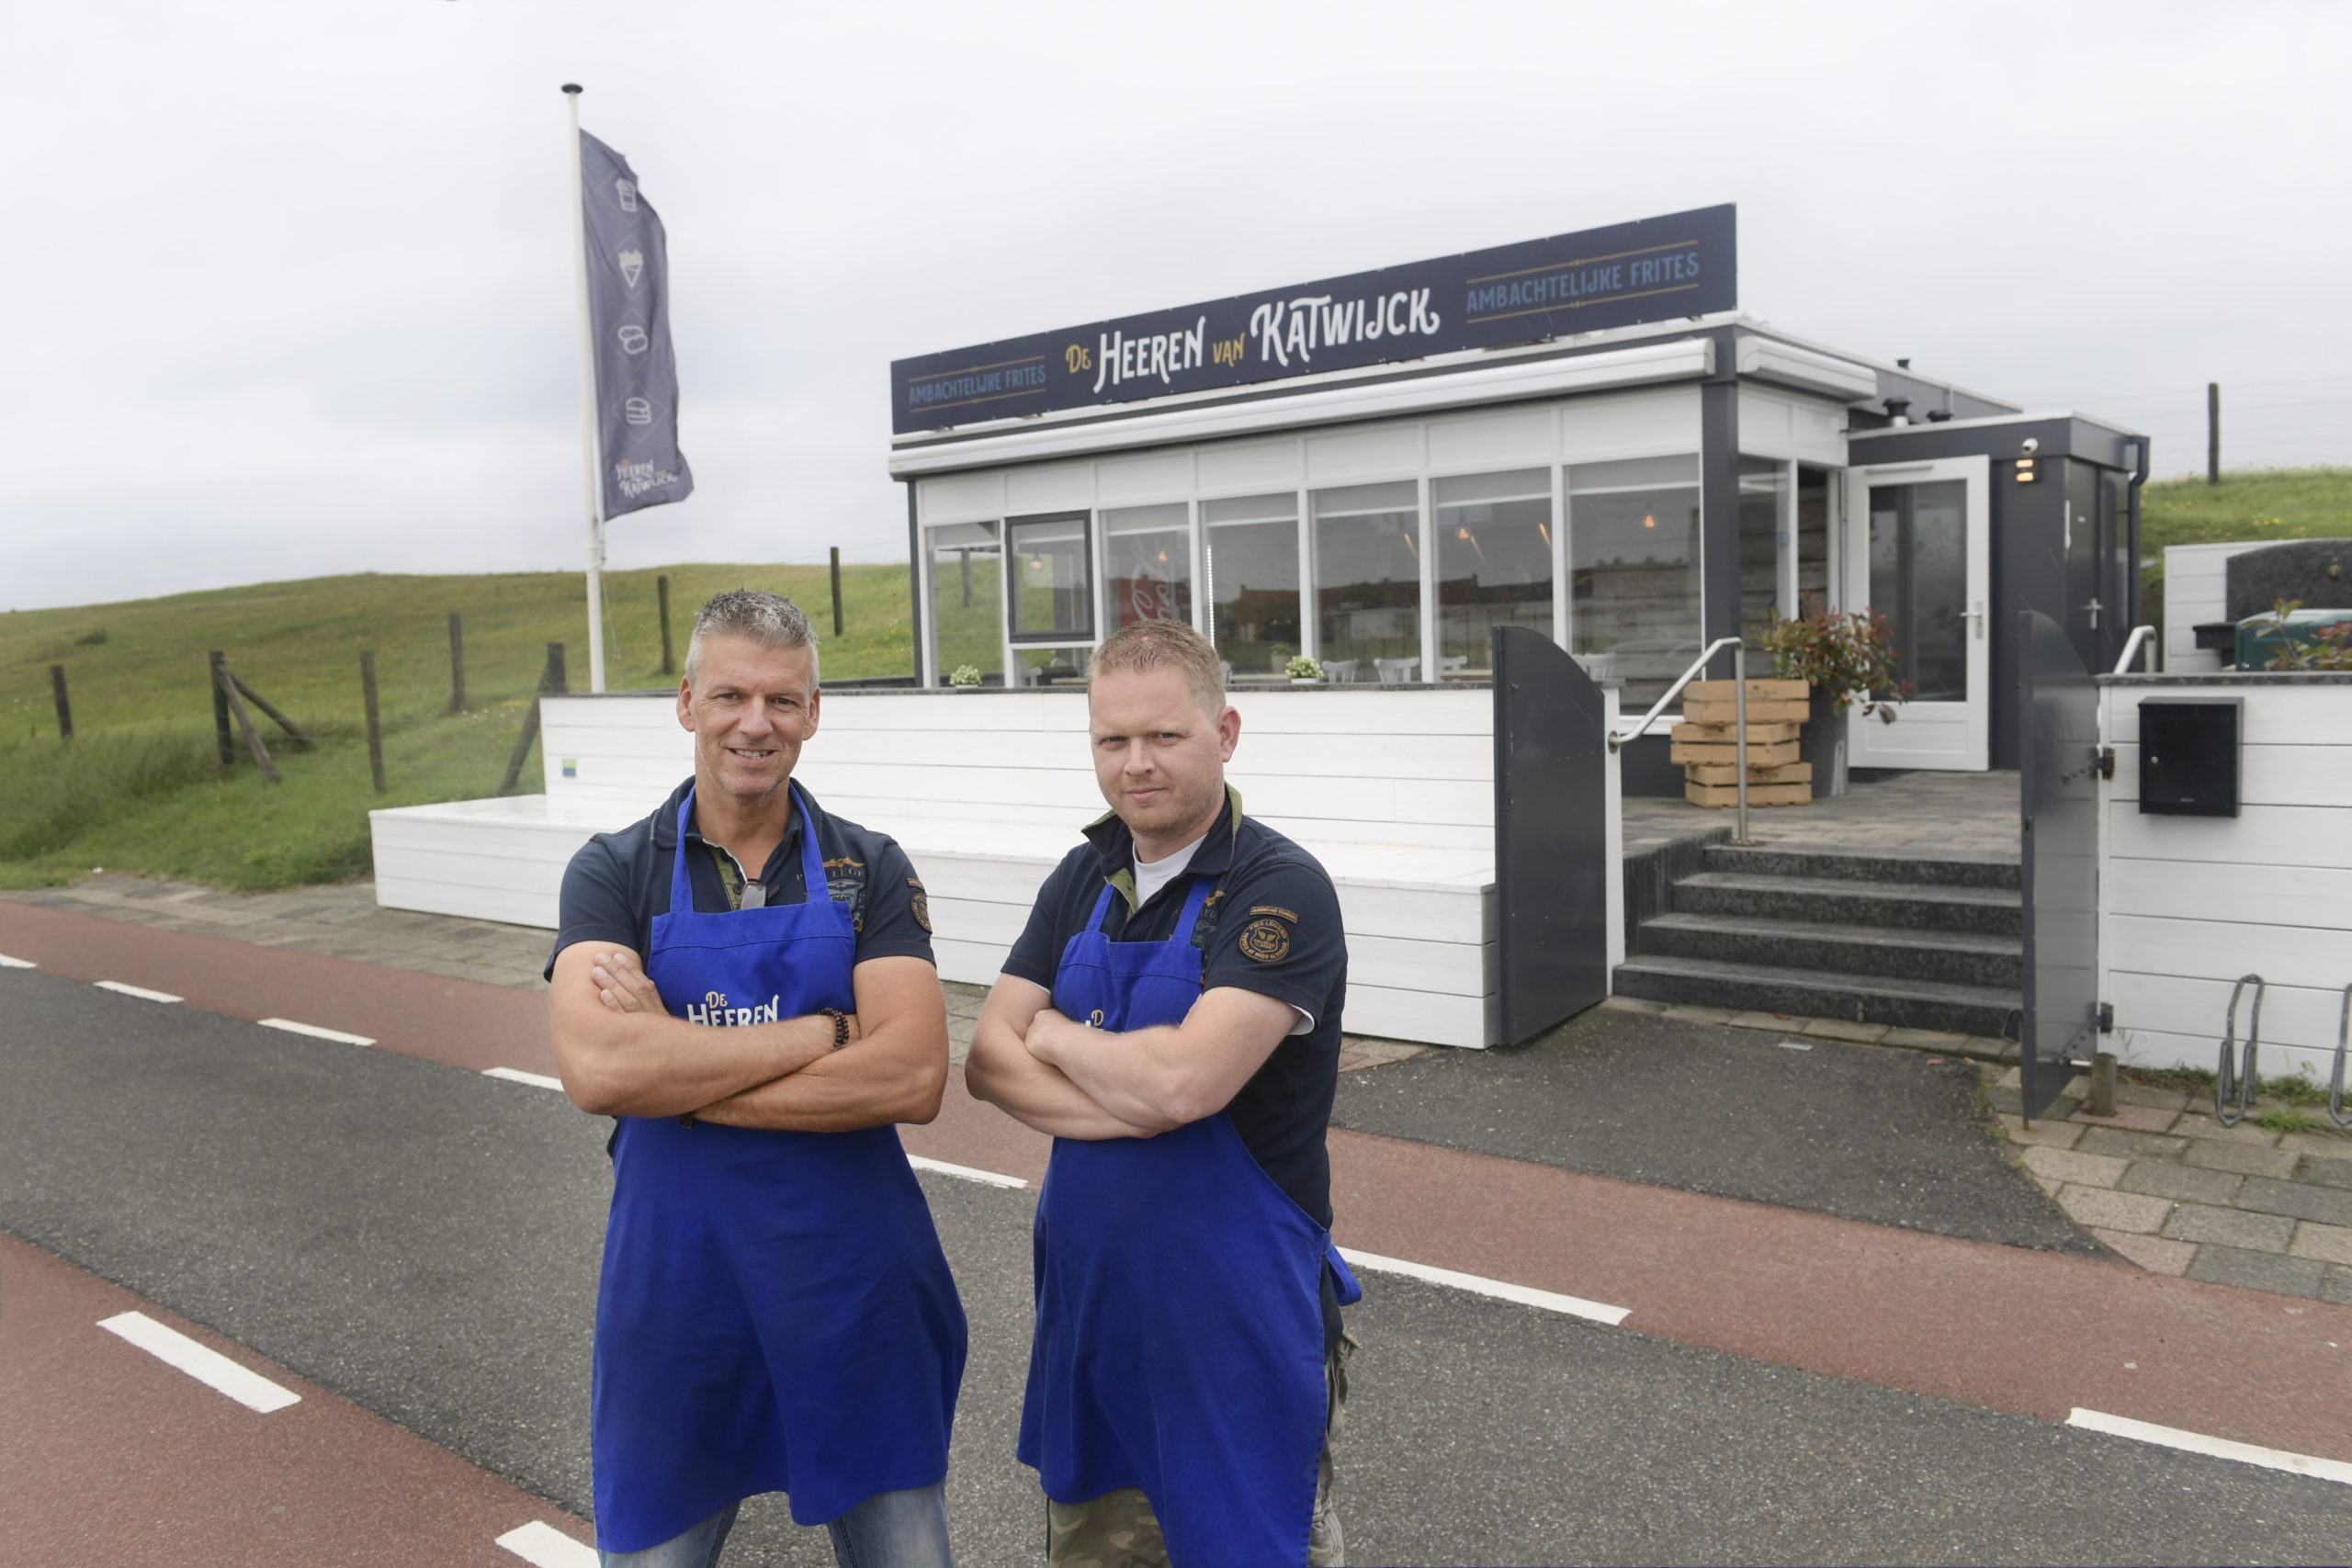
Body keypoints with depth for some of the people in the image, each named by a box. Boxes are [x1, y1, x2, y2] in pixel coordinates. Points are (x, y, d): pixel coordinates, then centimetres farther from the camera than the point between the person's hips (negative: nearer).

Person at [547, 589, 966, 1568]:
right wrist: (824, 1032, -18)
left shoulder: (871, 871, -2)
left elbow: (913, 1078, -16)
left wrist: (673, 1071, -18)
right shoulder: (614, 872, -2)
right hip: (676, 1277, 0)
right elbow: (593, 1069, -19)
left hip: (856, 1277, 0)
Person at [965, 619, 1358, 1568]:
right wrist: (1131, 1105, -18)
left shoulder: (1281, 889, -17)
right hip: (1087, 1289, 6)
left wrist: (1055, 1036, -10)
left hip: (1234, 1307, -6)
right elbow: (988, 1059, -2)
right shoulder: (1085, 878, 4)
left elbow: (1183, 1080, -28)